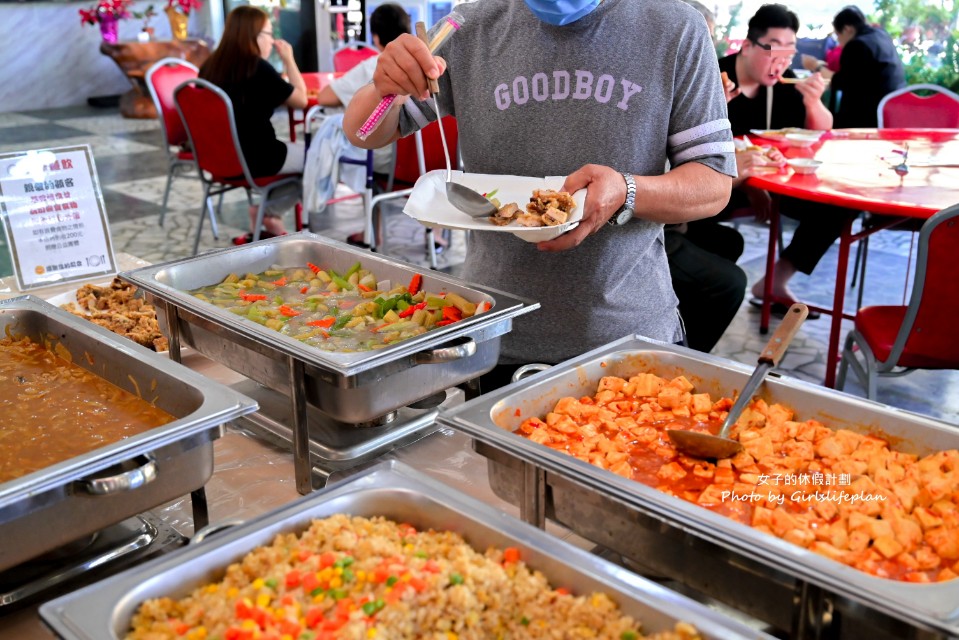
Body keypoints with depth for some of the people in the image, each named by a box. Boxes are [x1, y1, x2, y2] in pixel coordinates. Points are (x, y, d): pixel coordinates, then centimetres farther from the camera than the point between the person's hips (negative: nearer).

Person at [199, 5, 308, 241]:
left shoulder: (211, 66, 4)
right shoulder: (258, 68, -16)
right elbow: (301, 100, -6)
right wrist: (288, 60, 2)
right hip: (253, 158, -8)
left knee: (293, 150, 26)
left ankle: (265, 213, 19)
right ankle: (268, 215, 15)